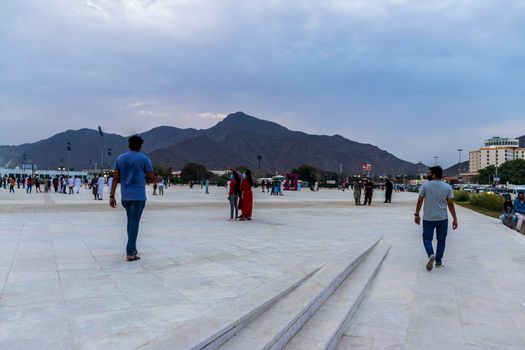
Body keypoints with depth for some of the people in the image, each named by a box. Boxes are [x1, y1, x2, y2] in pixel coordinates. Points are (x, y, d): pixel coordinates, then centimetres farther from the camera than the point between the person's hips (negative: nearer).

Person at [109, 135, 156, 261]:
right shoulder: (144, 158, -3)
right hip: (138, 196, -5)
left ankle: (132, 248, 23)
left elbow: (115, 179, 5)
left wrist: (112, 196, 6)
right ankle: (130, 253, -5)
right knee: (134, 222, -3)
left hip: (125, 196, 5)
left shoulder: (120, 158, 9)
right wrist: (157, 179, 22)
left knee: (131, 221, 18)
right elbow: (152, 178, -1)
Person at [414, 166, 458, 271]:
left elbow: (420, 201, -4)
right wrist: (455, 219, 4)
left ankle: (431, 255, -16)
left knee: (427, 238, 8)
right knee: (441, 240, 13)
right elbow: (450, 204, -2)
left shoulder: (425, 185, -6)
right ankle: (438, 261, 15)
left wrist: (417, 214, 5)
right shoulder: (447, 187, -1)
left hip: (428, 218, -1)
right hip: (442, 219, 2)